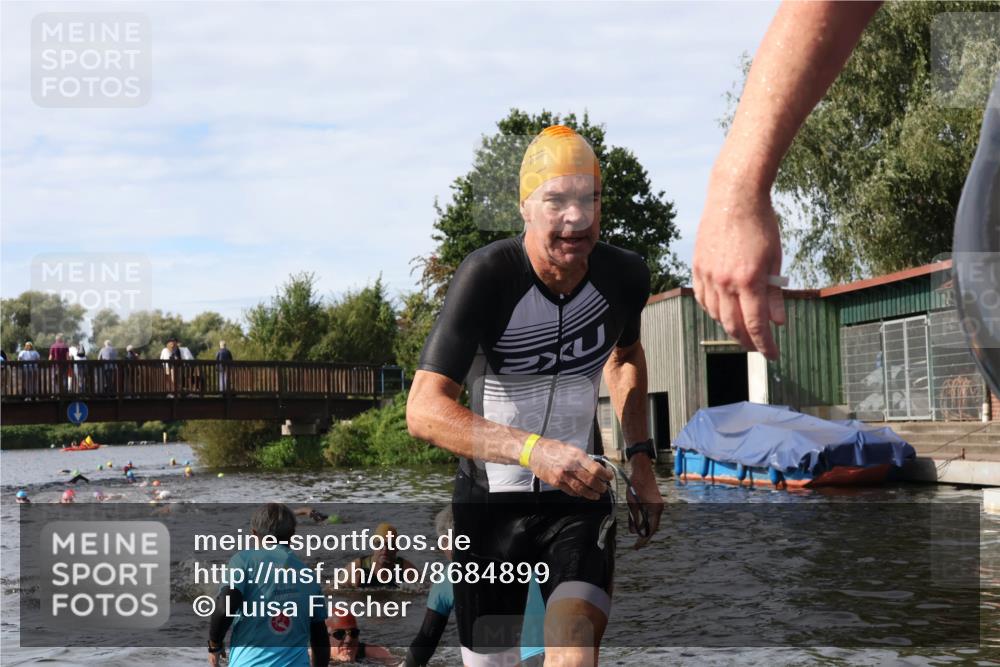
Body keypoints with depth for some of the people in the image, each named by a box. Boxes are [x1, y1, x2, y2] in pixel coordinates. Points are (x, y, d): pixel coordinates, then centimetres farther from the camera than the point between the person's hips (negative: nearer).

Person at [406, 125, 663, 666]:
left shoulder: (625, 275, -7)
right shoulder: (487, 275, -21)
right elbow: (424, 410, -29)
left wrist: (641, 458, 10)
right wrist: (534, 449, -41)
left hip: (580, 496, 2)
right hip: (490, 500, -2)